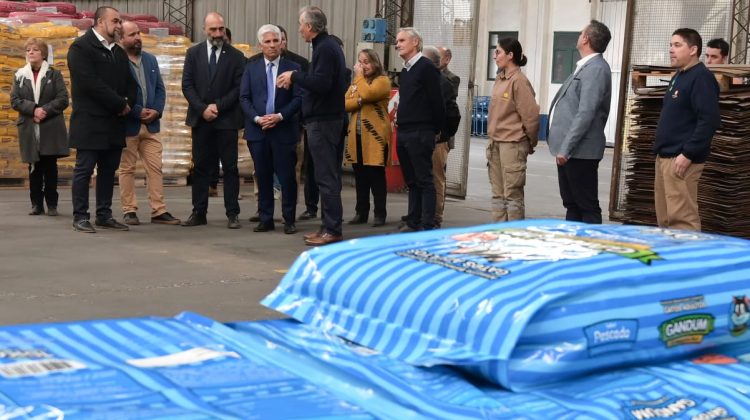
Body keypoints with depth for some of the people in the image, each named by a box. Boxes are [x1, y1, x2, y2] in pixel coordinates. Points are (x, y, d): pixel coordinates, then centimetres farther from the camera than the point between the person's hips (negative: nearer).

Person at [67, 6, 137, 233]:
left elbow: (130, 84, 16)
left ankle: (104, 215, 14)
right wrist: (120, 104, -13)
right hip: (90, 122, -7)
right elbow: (91, 83, -17)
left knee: (109, 170, 8)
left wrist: (128, 103, -5)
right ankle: (80, 217, 2)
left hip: (114, 122, 7)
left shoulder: (119, 52, 18)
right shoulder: (81, 47, -7)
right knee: (84, 170, -3)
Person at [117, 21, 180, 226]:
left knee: (155, 168, 4)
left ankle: (159, 211, 7)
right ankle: (129, 211, 10)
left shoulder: (150, 59, 12)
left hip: (150, 124, 6)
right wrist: (138, 112, -15)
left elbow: (160, 89, 12)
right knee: (127, 169, 4)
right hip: (127, 125, -6)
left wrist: (156, 111, -5)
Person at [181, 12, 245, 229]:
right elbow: (187, 85, 2)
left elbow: (239, 88, -3)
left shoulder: (236, 56, 1)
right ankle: (199, 212, 9)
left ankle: (232, 214, 3)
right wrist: (203, 109, -9)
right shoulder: (193, 53, 6)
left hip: (226, 119, -2)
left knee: (230, 167, 0)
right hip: (200, 119, 2)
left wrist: (218, 106, -11)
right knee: (201, 167, 5)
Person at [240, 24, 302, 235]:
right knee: (263, 176, 6)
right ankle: (265, 219, 14)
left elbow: (298, 98, -3)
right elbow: (244, 97, 5)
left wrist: (280, 116, -13)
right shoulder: (251, 68, 9)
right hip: (257, 130, 2)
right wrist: (257, 118, -9)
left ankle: (289, 220, 8)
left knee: (287, 176, -1)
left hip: (284, 130, -2)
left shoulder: (293, 68, 3)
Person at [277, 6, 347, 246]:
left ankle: (332, 230, -5)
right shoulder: (329, 46, 17)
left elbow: (321, 84, -25)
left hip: (322, 122, -10)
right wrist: (296, 79, 12)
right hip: (327, 118, 10)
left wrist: (295, 76, -13)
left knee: (326, 177, -8)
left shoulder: (325, 49, -15)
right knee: (328, 176, 12)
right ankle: (328, 226, 18)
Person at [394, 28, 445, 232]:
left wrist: (435, 129, -7)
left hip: (420, 133, -8)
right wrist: (400, 120, 13)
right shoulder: (405, 71, 17)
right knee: (411, 181, 11)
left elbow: (437, 102, -12)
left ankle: (428, 225, -4)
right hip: (404, 132, 9)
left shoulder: (427, 67, -9)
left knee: (424, 180, -6)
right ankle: (413, 222, 16)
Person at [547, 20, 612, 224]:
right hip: (569, 149, 10)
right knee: (572, 204, 14)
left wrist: (565, 148, -22)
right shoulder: (585, 67, 15)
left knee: (587, 206, -3)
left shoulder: (596, 69, -15)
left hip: (579, 151, -10)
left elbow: (586, 114, -22)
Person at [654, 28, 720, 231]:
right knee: (664, 218, 13)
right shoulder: (679, 76, 18)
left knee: (682, 218, -9)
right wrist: (661, 149, 17)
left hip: (681, 159, -10)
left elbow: (710, 120, -21)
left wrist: (688, 154, -23)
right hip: (665, 156, 10)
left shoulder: (701, 77, -12)